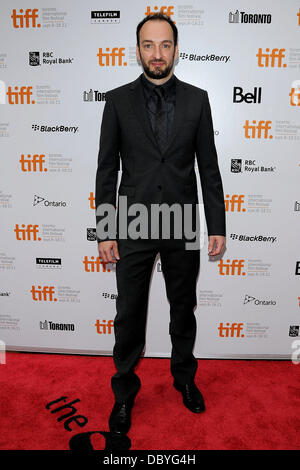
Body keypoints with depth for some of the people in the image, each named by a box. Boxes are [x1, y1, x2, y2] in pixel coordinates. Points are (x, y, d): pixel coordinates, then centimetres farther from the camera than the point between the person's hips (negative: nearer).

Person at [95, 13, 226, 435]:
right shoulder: (118, 100, 2)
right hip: (133, 227, -1)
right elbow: (106, 169, 0)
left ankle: (184, 377, 41)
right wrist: (105, 232, -4)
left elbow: (209, 166, 4)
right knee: (129, 315, 9)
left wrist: (217, 226, -1)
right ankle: (125, 392, 33)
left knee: (184, 309, 16)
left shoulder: (197, 99, 5)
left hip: (183, 226, 1)